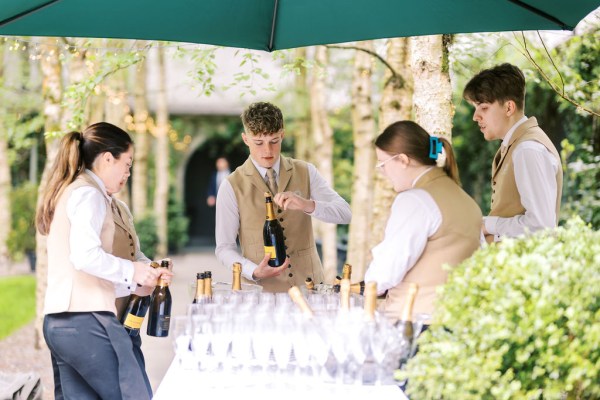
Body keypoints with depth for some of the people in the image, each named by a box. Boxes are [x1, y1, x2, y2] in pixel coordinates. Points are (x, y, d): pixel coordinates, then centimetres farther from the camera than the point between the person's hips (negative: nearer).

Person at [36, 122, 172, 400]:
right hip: (85, 321, -10)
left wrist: (136, 286, 18)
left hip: (59, 321, 10)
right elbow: (86, 256, -22)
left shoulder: (69, 193, 21)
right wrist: (130, 271, -6)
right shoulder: (88, 194, -7)